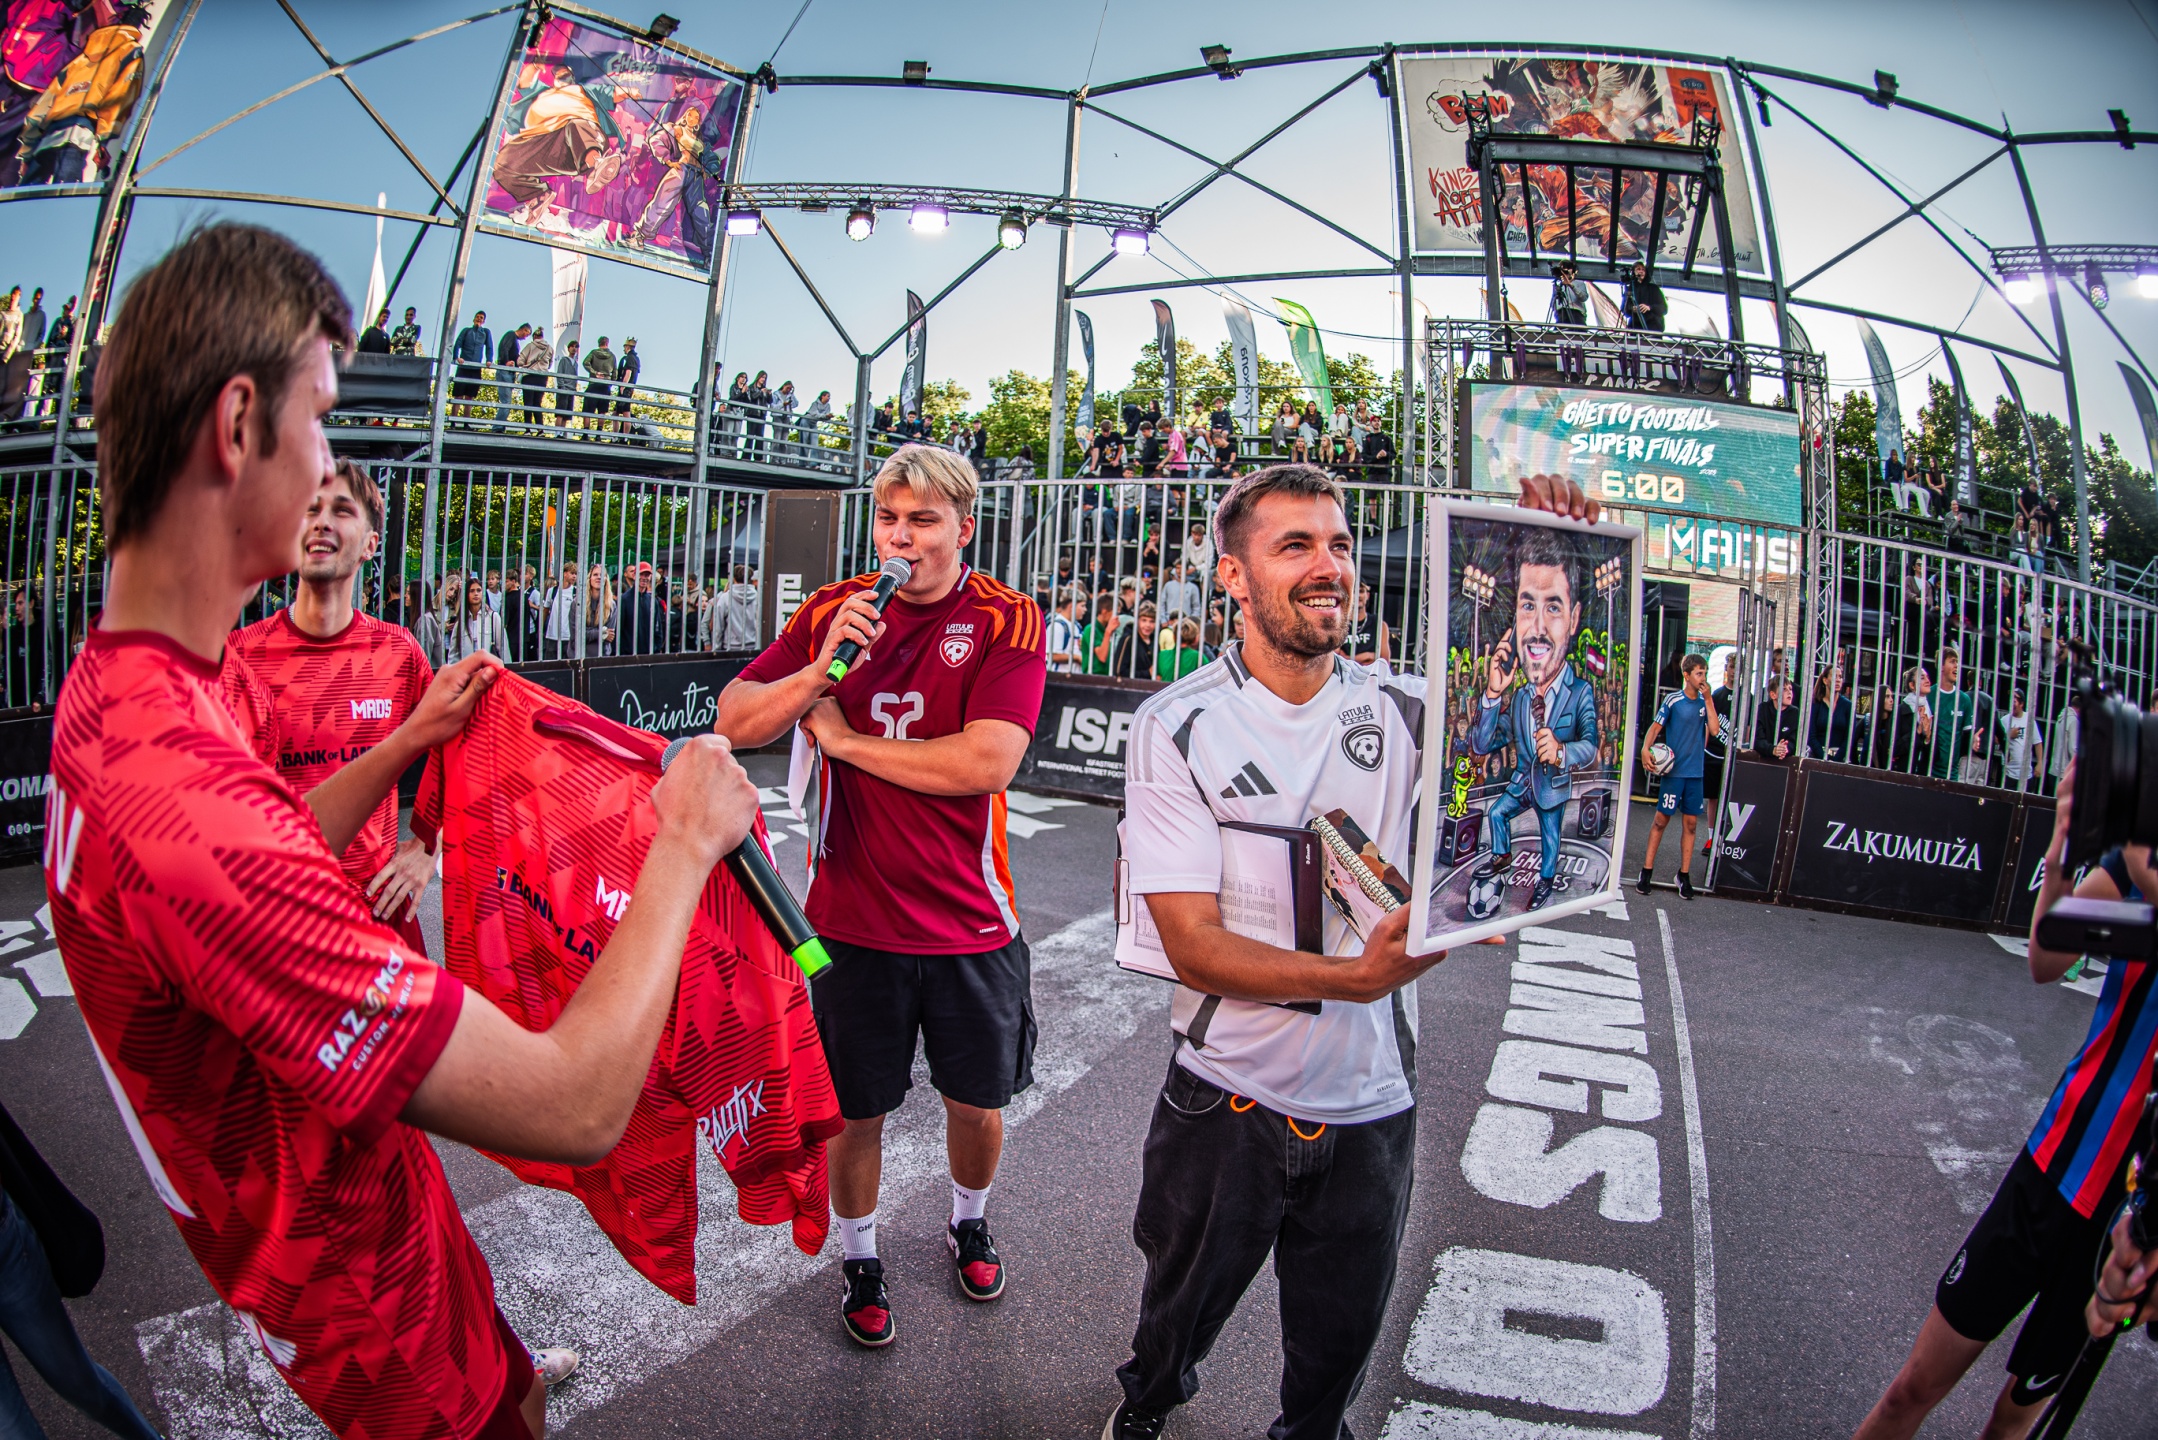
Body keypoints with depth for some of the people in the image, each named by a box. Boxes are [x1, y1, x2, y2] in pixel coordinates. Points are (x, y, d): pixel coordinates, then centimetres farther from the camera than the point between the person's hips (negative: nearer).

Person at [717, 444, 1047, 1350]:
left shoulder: (1008, 622, -10)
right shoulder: (833, 612, 0)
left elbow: (988, 762, -23)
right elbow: (735, 721, -2)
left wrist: (845, 737, -15)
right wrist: (820, 669, -20)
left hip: (969, 922, -1)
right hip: (853, 917, 1)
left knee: (976, 1101, 17)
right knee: (856, 1109, 14)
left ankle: (969, 1224, 47)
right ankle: (859, 1260, 40)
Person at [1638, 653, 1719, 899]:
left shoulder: (1706, 701, 6)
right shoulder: (1673, 700, -5)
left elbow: (1715, 730, -4)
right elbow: (1655, 727, -6)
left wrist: (1709, 700, -7)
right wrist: (1645, 749, -22)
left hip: (1696, 771, 4)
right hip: (1673, 770, -4)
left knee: (1690, 823, 6)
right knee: (1661, 819, -1)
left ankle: (1684, 874, 13)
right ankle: (1647, 870, 6)